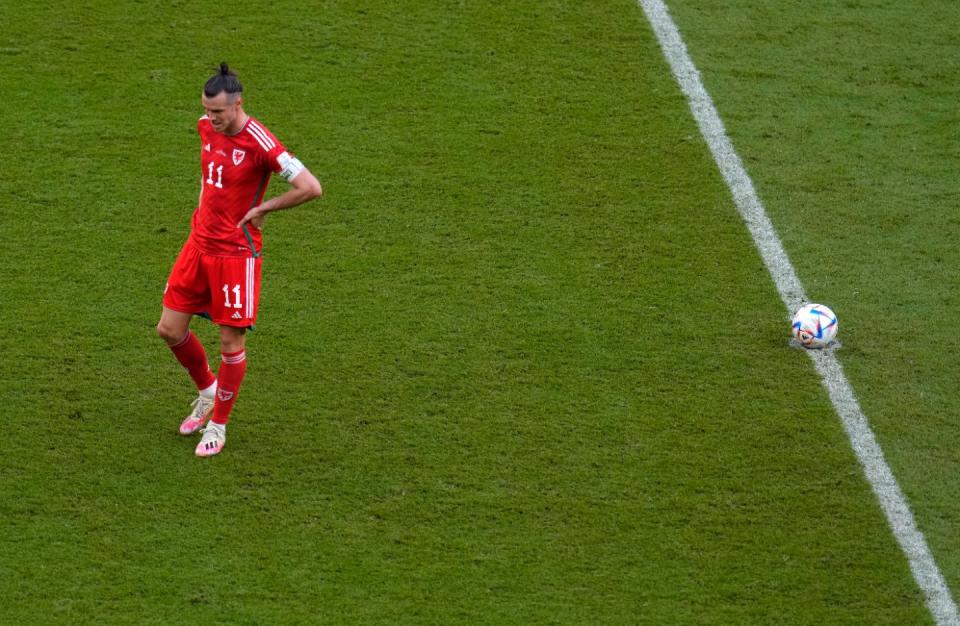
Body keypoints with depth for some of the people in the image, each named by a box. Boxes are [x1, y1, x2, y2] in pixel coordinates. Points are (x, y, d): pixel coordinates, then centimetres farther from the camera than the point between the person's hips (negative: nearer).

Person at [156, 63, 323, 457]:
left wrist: (262, 208, -16)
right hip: (199, 243, 7)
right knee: (170, 329, 8)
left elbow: (311, 188, -26)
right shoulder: (207, 127, 1)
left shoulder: (259, 143, -22)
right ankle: (207, 390, 34)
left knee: (231, 340, 2)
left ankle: (218, 424, 19)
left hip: (236, 252, -7)